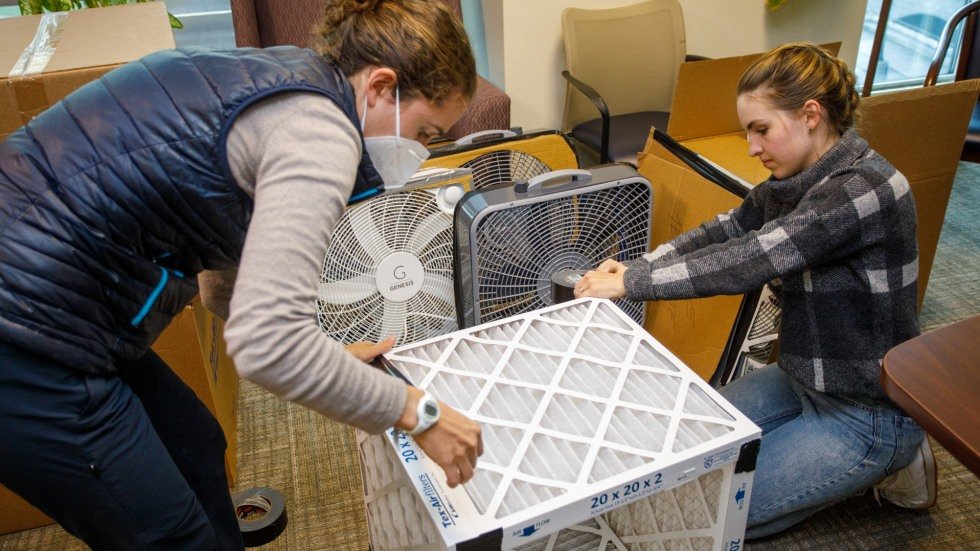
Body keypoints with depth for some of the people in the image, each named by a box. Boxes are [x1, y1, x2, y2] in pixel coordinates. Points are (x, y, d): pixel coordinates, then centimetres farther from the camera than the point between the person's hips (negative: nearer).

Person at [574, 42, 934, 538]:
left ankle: (888, 460, 8)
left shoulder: (864, 188, -28)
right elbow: (725, 230, 0)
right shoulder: (799, 180, -2)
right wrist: (637, 265, -15)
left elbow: (748, 261, -33)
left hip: (868, 408, -8)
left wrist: (629, 283, -28)